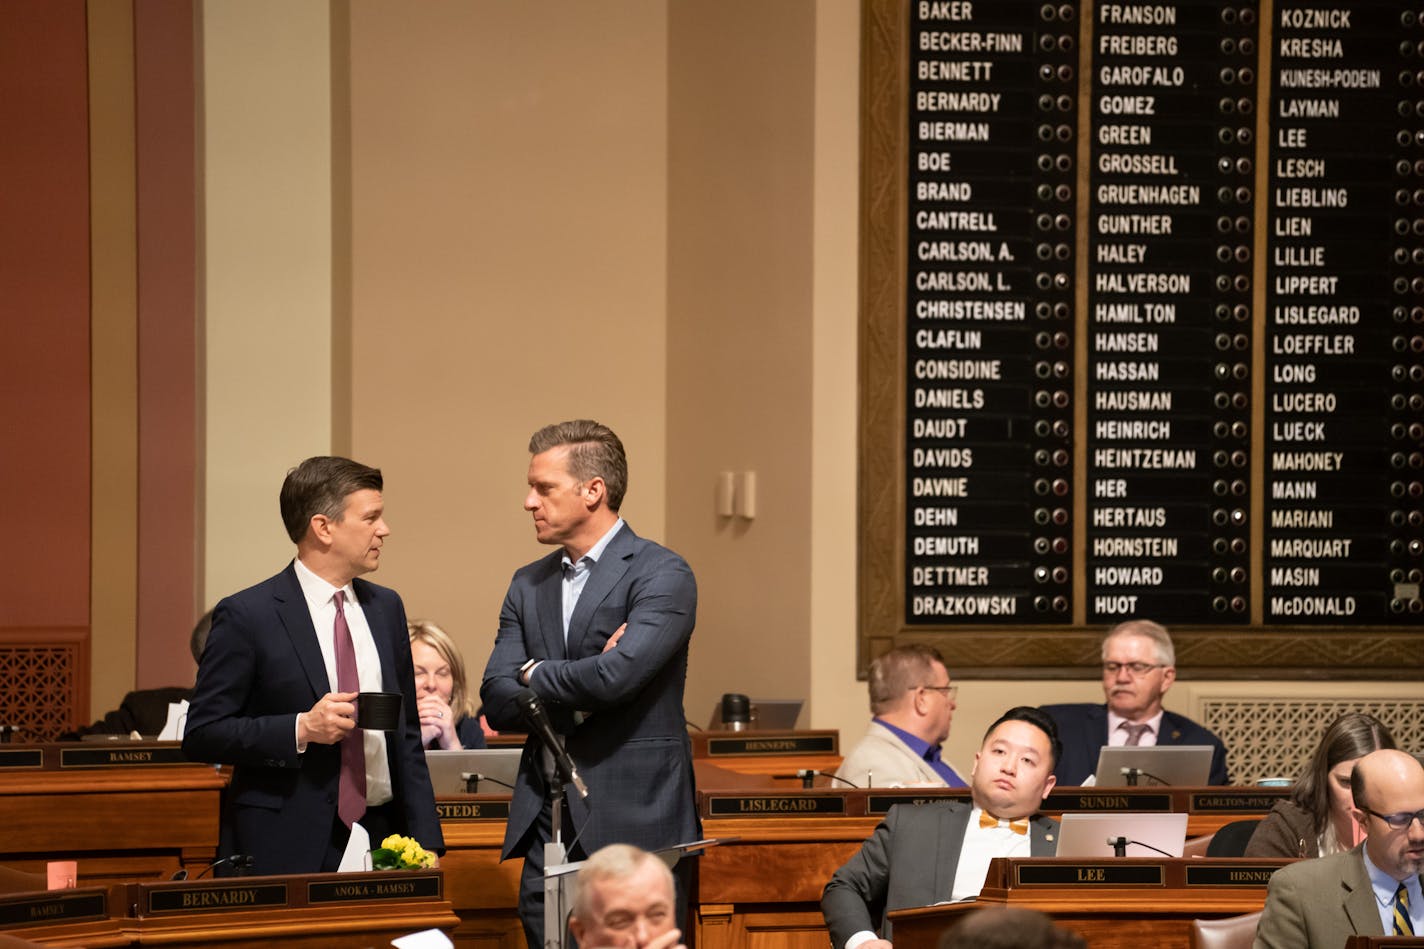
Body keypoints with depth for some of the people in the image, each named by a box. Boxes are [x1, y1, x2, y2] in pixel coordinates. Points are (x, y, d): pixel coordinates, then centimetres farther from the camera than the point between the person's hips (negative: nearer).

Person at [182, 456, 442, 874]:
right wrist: (301, 730, -19)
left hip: (380, 840, 5)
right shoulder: (246, 616, -5)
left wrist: (424, 840, 9)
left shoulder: (385, 608, 14)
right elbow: (201, 735, -8)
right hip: (286, 851, -5)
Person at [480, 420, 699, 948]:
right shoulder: (529, 585, 15)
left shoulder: (661, 575, -6)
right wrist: (577, 697, -10)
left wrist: (537, 674, -2)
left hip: (632, 824, -6)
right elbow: (497, 703, 6)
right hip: (546, 825, 6)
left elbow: (616, 676, -21)